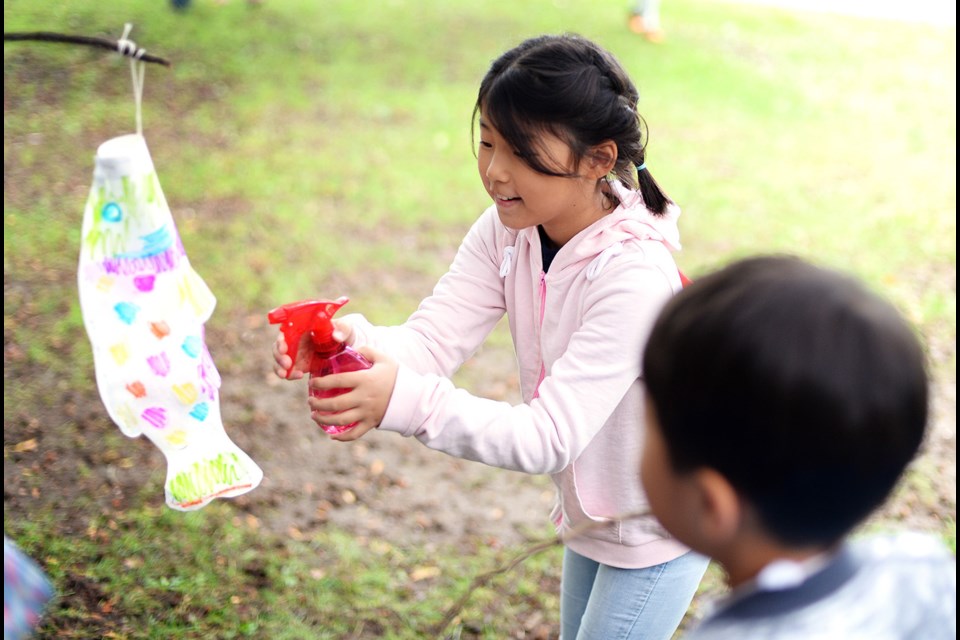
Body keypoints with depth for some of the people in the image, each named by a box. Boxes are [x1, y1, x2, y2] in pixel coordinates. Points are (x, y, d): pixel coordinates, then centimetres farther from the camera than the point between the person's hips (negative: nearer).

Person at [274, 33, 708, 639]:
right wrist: (353, 339, -41)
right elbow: (432, 341, -19)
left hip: (659, 526, -7)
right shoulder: (507, 231, -12)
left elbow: (550, 436, -38)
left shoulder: (634, 277, -35)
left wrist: (408, 402, -49)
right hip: (589, 511, 7)